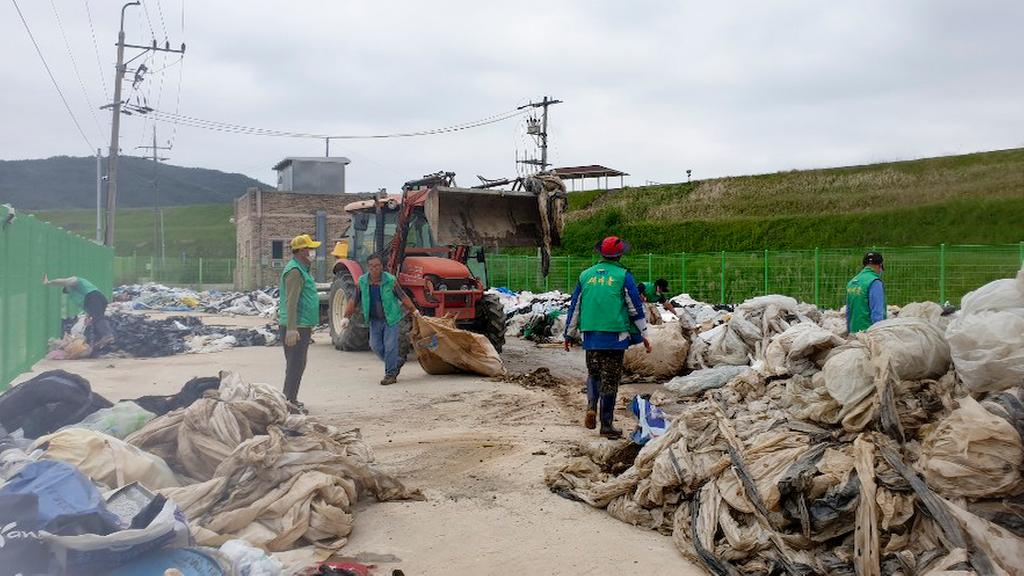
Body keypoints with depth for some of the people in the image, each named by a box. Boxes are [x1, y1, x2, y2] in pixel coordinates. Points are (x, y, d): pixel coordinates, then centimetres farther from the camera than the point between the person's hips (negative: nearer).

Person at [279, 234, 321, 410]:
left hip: (302, 326, 11)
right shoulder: (295, 271, -16)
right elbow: (291, 302, -24)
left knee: (298, 364, 17)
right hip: (296, 328, -11)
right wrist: (291, 329, -29)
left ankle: (289, 399, 27)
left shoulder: (303, 269, 17)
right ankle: (289, 402, -1)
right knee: (295, 365, -6)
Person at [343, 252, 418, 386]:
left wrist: (413, 310, 7)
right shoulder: (362, 282, -3)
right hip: (374, 320, 4)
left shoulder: (390, 280, -11)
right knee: (375, 345, 6)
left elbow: (403, 296, -1)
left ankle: (390, 374, 5)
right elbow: (354, 300, 4)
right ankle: (397, 361, 27)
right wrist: (347, 317, 2)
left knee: (390, 346, -6)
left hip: (390, 318, -4)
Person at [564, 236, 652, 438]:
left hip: (591, 336, 3)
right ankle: (606, 424, 8)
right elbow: (636, 308, 1)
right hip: (615, 336, -3)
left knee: (593, 373, 20)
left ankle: (591, 406, -2)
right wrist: (643, 335, 9)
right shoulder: (623, 275, -2)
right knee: (610, 379, 3)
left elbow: (574, 307, 14)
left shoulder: (586, 275, 9)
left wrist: (569, 334, 23)